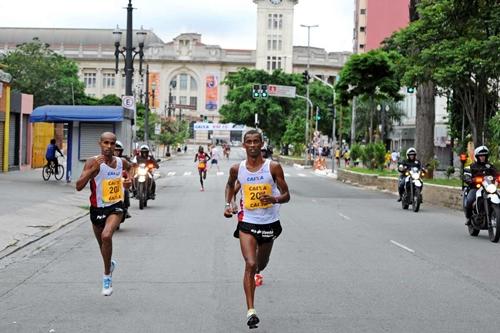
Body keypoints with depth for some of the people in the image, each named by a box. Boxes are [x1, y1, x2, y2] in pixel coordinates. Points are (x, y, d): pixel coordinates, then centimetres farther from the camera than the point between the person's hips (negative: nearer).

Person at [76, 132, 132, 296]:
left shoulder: (121, 162, -4)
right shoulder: (93, 162, -15)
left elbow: (131, 167, 21)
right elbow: (79, 186, -26)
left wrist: (128, 181, -1)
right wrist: (93, 168, -35)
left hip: (115, 207, -1)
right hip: (97, 209, 1)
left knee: (106, 236, -28)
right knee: (102, 244, 20)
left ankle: (107, 275, -12)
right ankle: (110, 264, 54)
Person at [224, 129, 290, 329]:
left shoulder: (273, 167, -10)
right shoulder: (237, 169, -4)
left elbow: (286, 195, -6)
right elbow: (230, 185, 20)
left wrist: (275, 199, -27)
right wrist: (228, 204, 5)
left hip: (269, 222, 1)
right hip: (247, 222, -1)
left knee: (261, 263, 21)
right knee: (250, 264, -17)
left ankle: (257, 272, 61)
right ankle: (250, 311, -17)